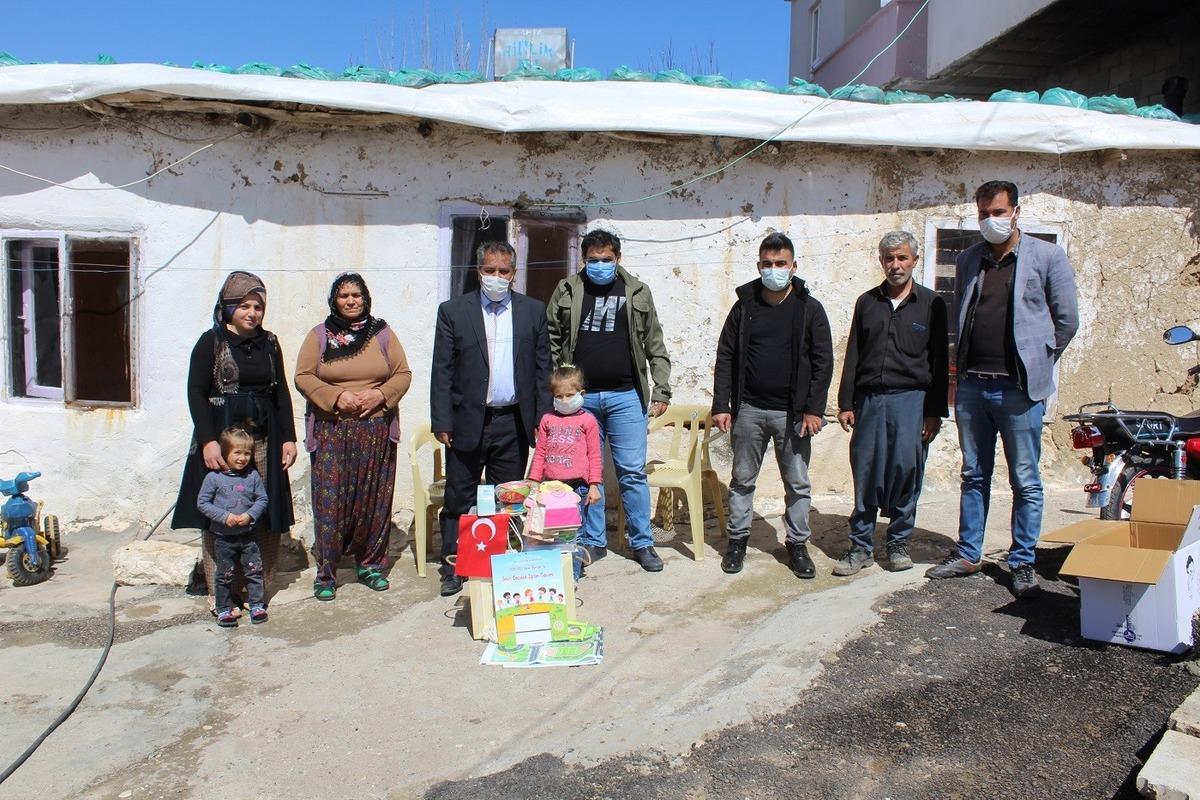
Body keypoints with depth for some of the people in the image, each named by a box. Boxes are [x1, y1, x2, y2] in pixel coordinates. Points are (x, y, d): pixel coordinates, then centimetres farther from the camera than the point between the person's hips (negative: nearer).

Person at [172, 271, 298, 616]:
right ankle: (219, 594, 10)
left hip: (264, 441, 4)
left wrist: (288, 438, 7)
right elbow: (196, 393, -6)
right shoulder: (211, 341, -1)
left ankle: (260, 588, 15)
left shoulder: (269, 343, 11)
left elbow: (281, 392, 14)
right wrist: (208, 441, -15)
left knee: (267, 516, 3)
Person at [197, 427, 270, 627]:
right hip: (224, 537, -2)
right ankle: (224, 609, 21)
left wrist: (250, 515, -14)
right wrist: (224, 516, -17)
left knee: (254, 570, 5)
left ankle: (257, 605, 19)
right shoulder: (214, 477, -9)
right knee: (225, 575, 8)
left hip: (248, 535, 2)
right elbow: (202, 502, -7)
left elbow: (262, 499, 4)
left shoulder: (253, 476, -2)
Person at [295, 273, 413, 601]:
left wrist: (380, 395, -11)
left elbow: (403, 374, 7)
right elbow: (303, 377, 1)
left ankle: (370, 565, 20)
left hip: (377, 431, 1)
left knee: (374, 499, 6)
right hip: (331, 431, -1)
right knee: (330, 501, -3)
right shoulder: (319, 335, 6)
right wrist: (336, 397, -14)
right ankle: (326, 574, 7)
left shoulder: (382, 334, 8)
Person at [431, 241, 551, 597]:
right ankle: (453, 567, 17)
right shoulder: (453, 311, 2)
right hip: (467, 423, -1)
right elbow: (442, 370, 0)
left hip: (514, 423, 2)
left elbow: (542, 368, 8)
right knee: (459, 499, 5)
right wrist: (441, 421, -6)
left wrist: (543, 419, 2)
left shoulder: (533, 311, 7)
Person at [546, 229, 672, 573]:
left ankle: (642, 543, 14)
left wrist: (661, 389, 0)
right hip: (579, 396, 1)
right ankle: (593, 542, 20)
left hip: (625, 396, -1)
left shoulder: (637, 293, 6)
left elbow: (655, 346, 6)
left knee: (633, 472, 2)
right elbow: (551, 342, 7)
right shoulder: (566, 291, 6)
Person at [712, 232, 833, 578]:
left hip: (792, 413, -1)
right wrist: (721, 405, -4)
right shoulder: (744, 306, 5)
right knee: (742, 479, 10)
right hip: (748, 409, 1)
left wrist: (814, 409, -9)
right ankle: (737, 540, 22)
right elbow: (725, 357, 4)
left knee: (798, 483, 7)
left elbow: (823, 362, -1)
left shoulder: (810, 309, 1)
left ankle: (797, 544, 19)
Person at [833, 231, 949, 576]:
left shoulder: (931, 303, 6)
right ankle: (861, 545, 13)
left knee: (906, 470, -1)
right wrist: (845, 403, 6)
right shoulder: (867, 302, 12)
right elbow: (852, 356, 12)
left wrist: (935, 411, -1)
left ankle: (899, 542, 16)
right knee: (865, 473, 2)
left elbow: (940, 362, 4)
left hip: (911, 399, -2)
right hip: (869, 399, 2)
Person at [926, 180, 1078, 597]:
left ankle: (1022, 563, 16)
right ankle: (968, 554, 24)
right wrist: (963, 363, 11)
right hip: (972, 385, 4)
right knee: (973, 477, 13)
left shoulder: (1047, 256, 0)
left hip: (1019, 388, -4)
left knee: (1025, 482, 5)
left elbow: (1067, 320, 2)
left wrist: (1036, 363, 3)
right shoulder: (968, 259, 11)